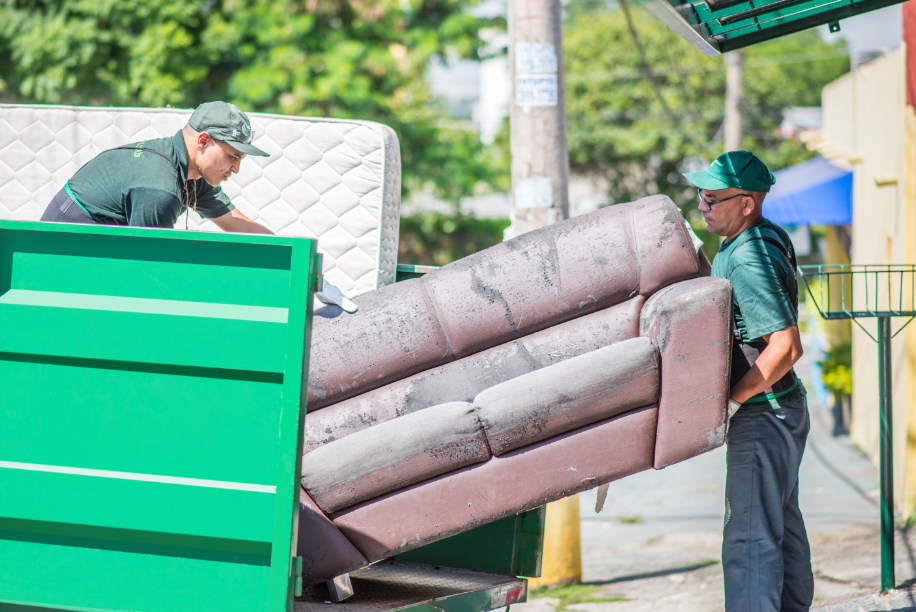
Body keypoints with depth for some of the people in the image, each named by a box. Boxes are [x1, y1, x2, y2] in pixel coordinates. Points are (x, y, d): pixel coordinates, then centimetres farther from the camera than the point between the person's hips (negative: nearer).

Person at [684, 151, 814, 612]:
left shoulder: (750, 260, -24)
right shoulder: (767, 238, 8)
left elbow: (786, 347, -29)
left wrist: (729, 402, -25)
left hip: (762, 416, -11)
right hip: (782, 408, 11)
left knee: (750, 535, -9)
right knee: (781, 523, 22)